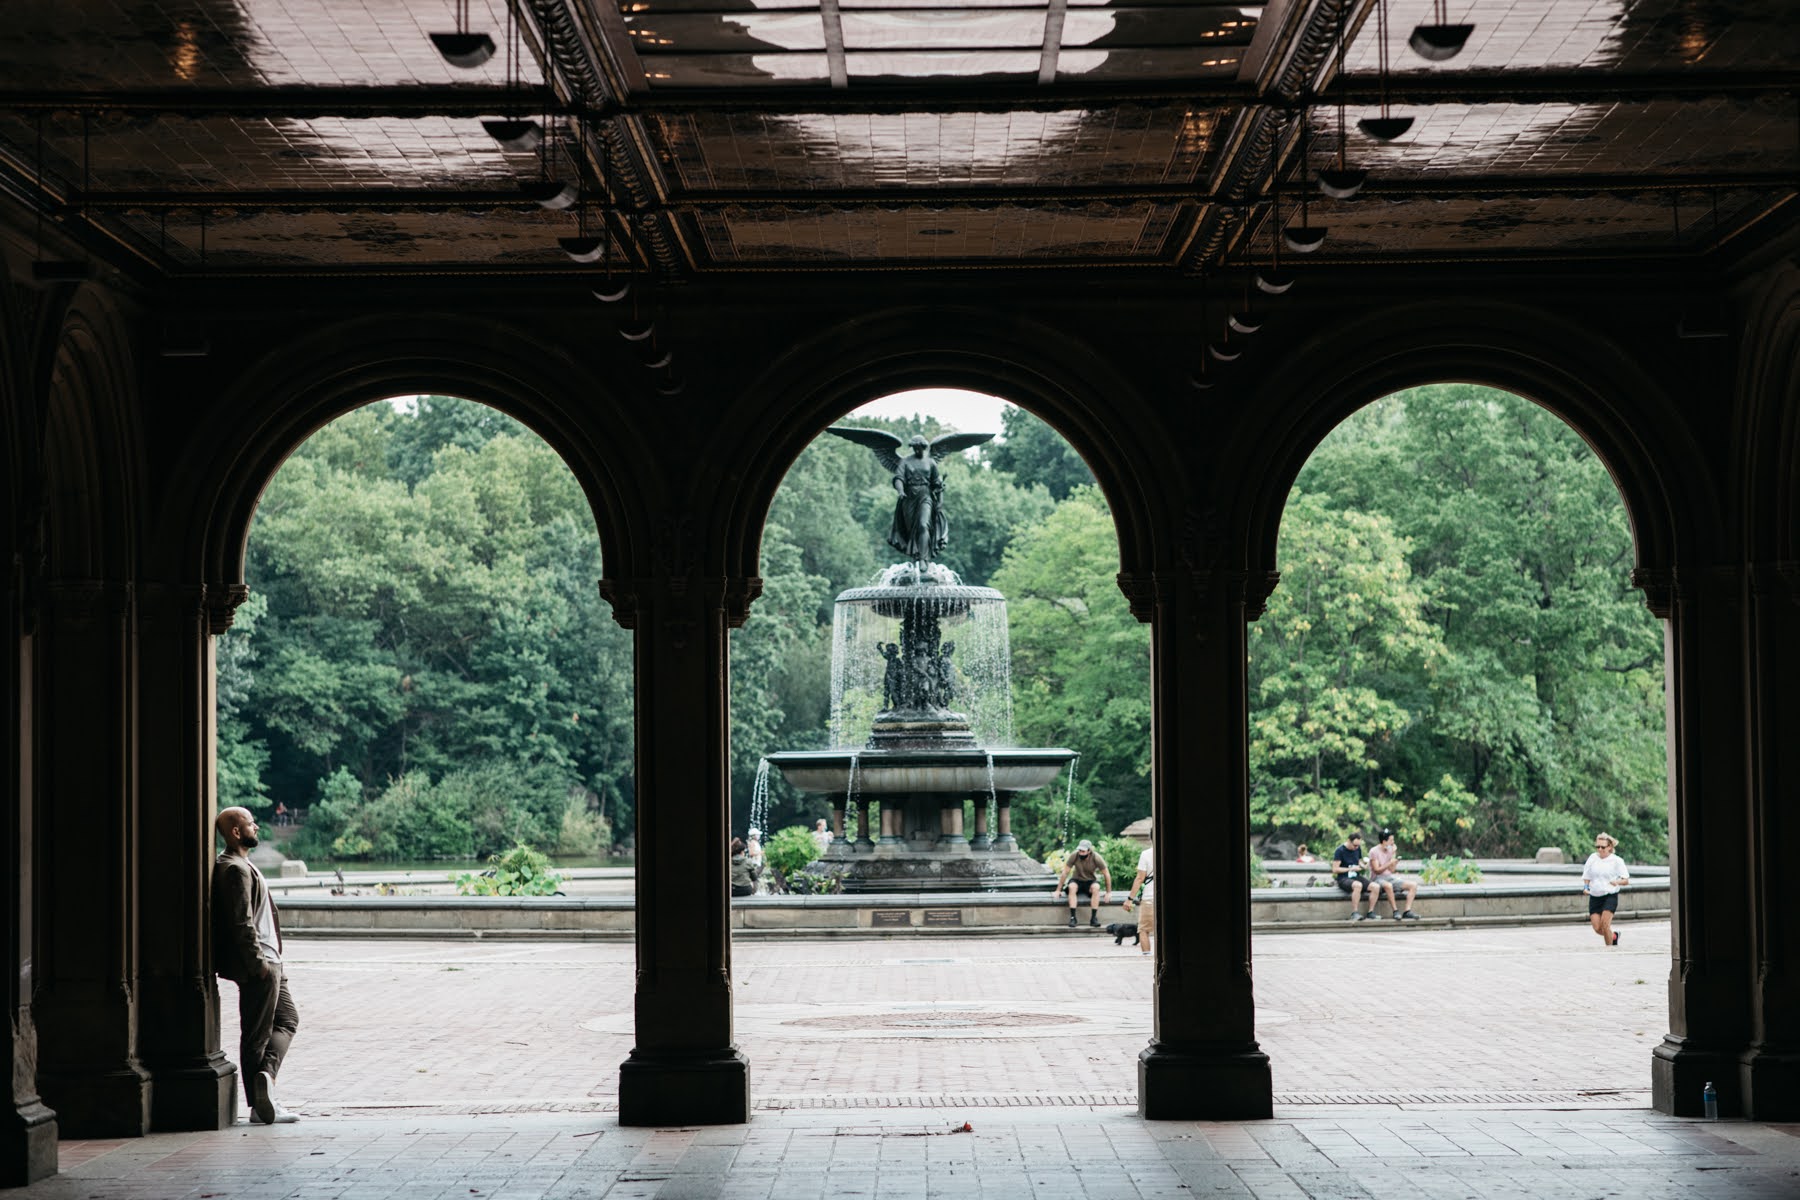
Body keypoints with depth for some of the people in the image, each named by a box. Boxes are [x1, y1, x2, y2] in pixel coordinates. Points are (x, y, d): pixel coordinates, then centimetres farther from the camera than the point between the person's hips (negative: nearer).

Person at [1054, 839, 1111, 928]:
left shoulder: (1096, 858, -19)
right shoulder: (1074, 856, -19)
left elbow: (1106, 875, -8)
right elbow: (1065, 873, -11)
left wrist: (1108, 892, -7)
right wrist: (1058, 890, -9)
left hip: (1090, 881, 0)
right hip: (1077, 880, 0)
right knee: (1072, 887, -35)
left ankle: (1093, 918, -31)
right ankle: (1072, 917, -35)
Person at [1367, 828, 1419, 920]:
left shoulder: (1390, 850, 10)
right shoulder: (1374, 852, -8)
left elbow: (1392, 870, 4)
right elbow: (1377, 870, -13)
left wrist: (1394, 855, -4)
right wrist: (1390, 863, -21)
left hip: (1389, 877, 7)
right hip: (1378, 879, -7)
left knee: (1413, 884, -12)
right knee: (1388, 885, -43)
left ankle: (1407, 911, -21)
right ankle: (1395, 911, -33)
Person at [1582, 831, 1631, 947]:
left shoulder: (1617, 861, -3)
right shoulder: (1592, 858, 7)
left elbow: (1626, 881, -4)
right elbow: (1586, 877, 17)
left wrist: (1617, 882, -25)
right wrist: (1585, 886, -3)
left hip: (1610, 896, -4)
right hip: (1594, 897, 4)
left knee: (1605, 925, -19)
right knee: (1597, 928, -3)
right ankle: (1614, 935, 28)